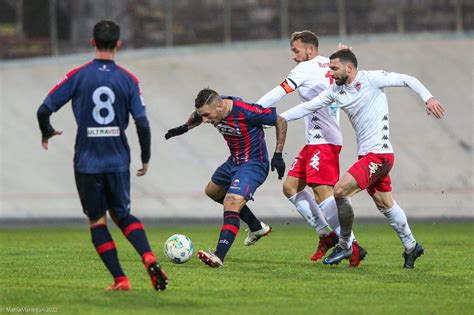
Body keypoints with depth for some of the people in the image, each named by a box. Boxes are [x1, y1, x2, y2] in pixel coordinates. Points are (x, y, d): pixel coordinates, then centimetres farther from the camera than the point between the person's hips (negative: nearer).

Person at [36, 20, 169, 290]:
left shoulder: (78, 76, -5)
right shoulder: (128, 80, -2)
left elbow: (45, 109, -6)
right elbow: (142, 123, -5)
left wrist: (47, 133, 15)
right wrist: (145, 159, 9)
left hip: (87, 163, -2)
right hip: (119, 162, 2)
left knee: (97, 221, 10)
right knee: (122, 215, 18)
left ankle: (120, 279, 2)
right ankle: (149, 259, -6)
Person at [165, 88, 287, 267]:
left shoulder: (246, 111, -33)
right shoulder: (211, 109, -13)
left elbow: (280, 122, -19)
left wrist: (278, 155, -18)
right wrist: (184, 128, 9)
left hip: (253, 164, -9)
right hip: (234, 161, 9)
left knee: (231, 204, -25)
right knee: (212, 191, 27)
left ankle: (219, 257, -33)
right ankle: (257, 228, 37)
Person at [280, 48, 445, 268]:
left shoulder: (370, 79, -10)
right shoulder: (336, 91, 10)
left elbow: (407, 80, -8)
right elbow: (308, 107, 12)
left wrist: (428, 98, -20)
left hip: (378, 154, -8)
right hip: (366, 155, 8)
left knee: (340, 191, -15)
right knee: (385, 204, 16)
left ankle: (345, 246, -3)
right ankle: (411, 246, 30)